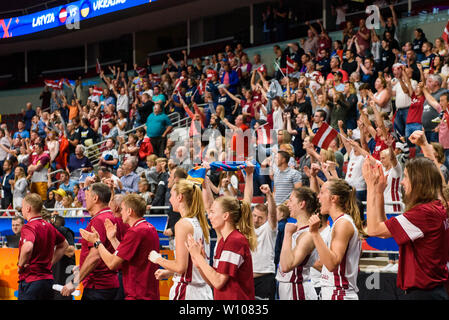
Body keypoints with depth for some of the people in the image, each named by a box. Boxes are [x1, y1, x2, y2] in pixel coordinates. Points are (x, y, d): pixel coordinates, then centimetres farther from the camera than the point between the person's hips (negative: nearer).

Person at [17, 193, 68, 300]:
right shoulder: (49, 226, 10)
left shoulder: (28, 227, -14)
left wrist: (20, 266, -17)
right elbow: (64, 245, 27)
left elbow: (28, 248, -34)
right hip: (48, 278, 8)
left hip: (30, 280, -8)